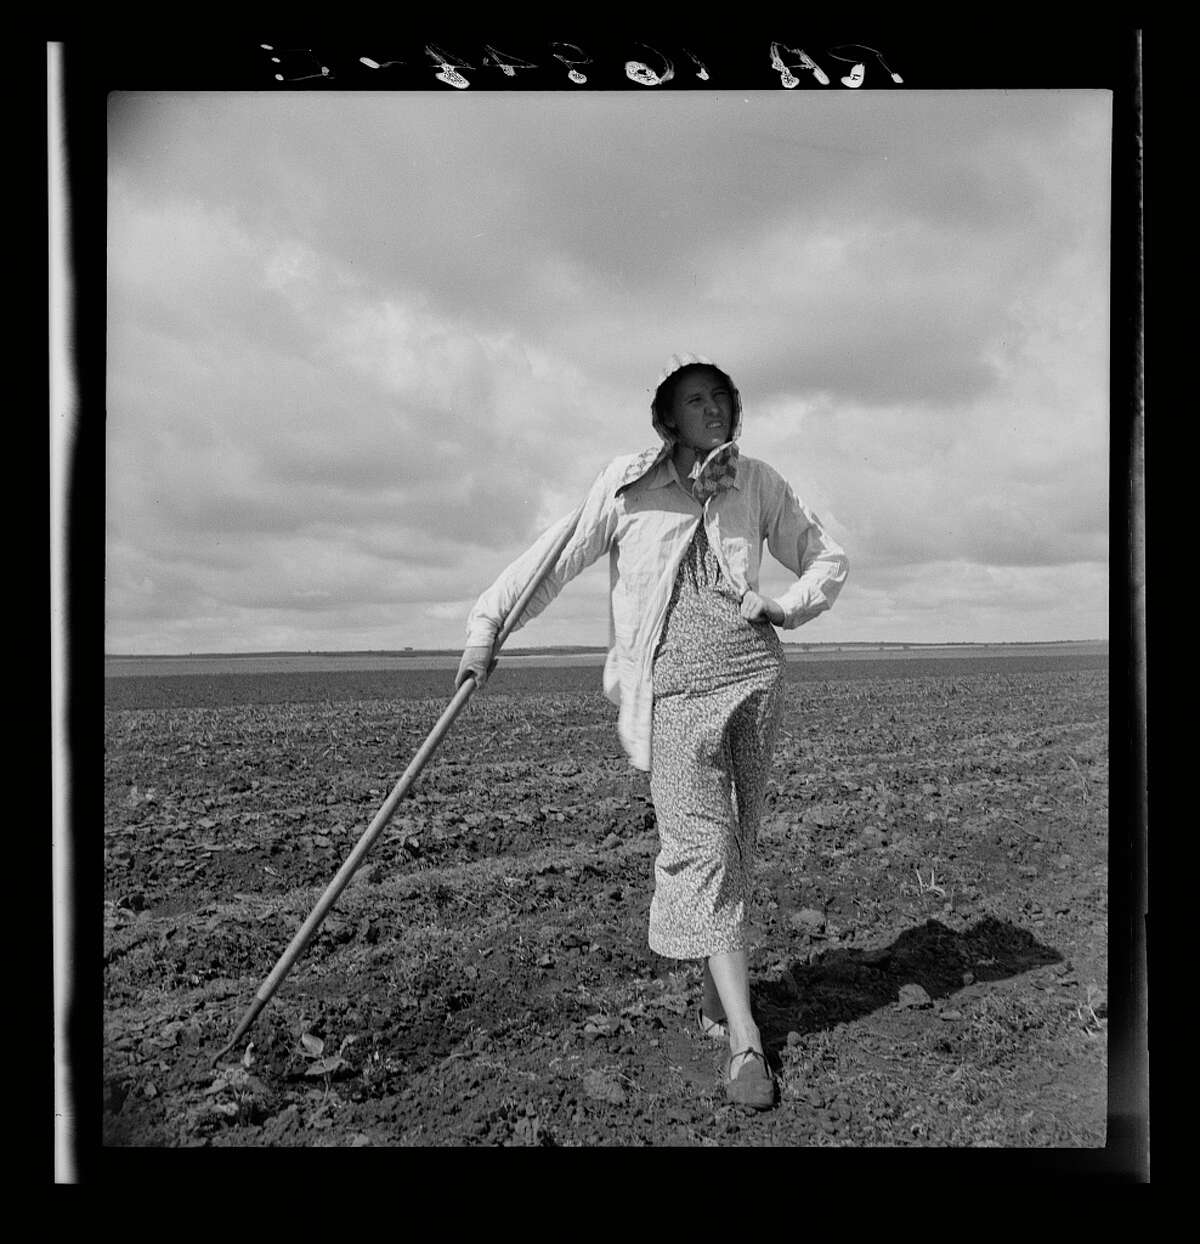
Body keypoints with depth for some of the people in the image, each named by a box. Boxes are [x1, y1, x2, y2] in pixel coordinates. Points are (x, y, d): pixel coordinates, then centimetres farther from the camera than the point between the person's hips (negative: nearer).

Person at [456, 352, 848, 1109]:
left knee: (733, 844, 6)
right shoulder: (628, 484, 5)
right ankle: (745, 1038, -7)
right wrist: (488, 625, -2)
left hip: (753, 671, 3)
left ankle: (717, 992, 22)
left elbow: (828, 559, 19)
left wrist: (785, 608, 1)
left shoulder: (757, 483, 12)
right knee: (701, 846, -9)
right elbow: (558, 554, 4)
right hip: (671, 685, -2)